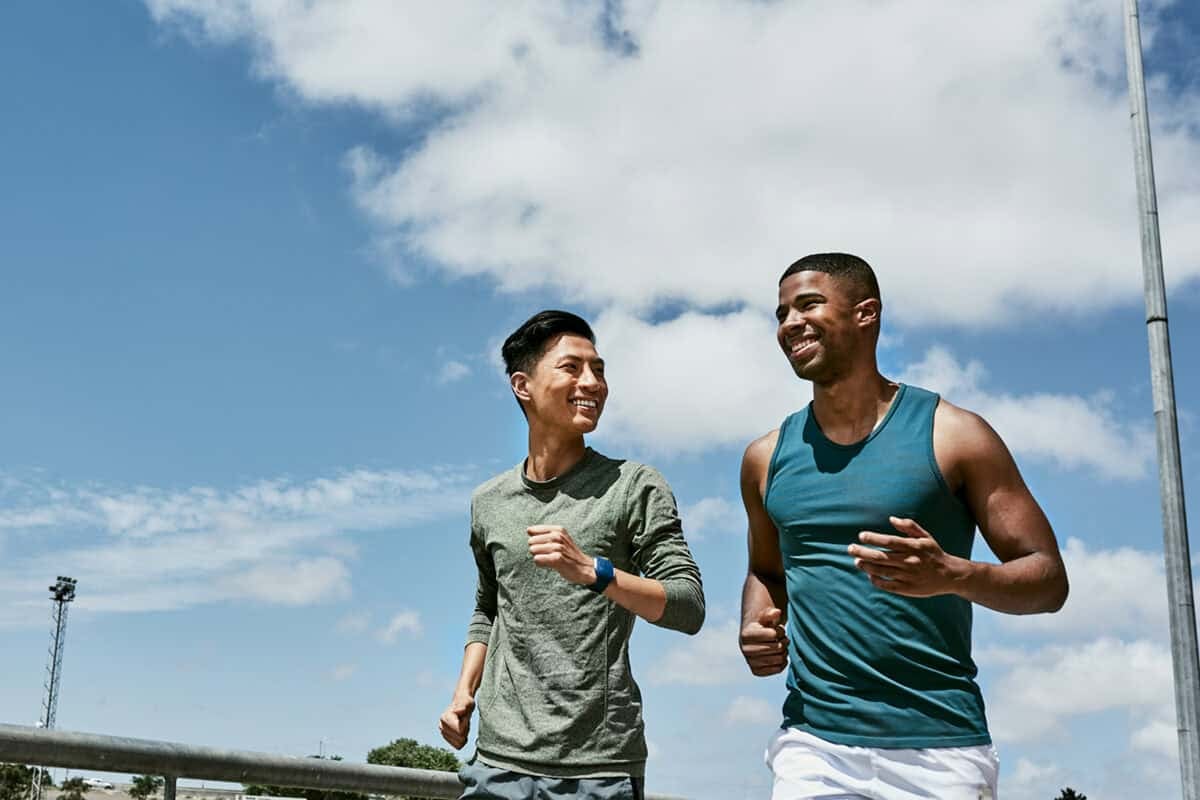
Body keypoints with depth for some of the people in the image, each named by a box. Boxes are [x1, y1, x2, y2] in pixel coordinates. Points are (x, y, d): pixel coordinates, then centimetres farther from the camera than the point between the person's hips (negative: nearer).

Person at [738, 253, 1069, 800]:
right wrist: (755, 629, 3)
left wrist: (952, 575, -20)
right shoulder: (767, 458, 10)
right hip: (813, 748, 3)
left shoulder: (952, 435, -1)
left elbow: (1048, 580, -1)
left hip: (938, 749, -2)